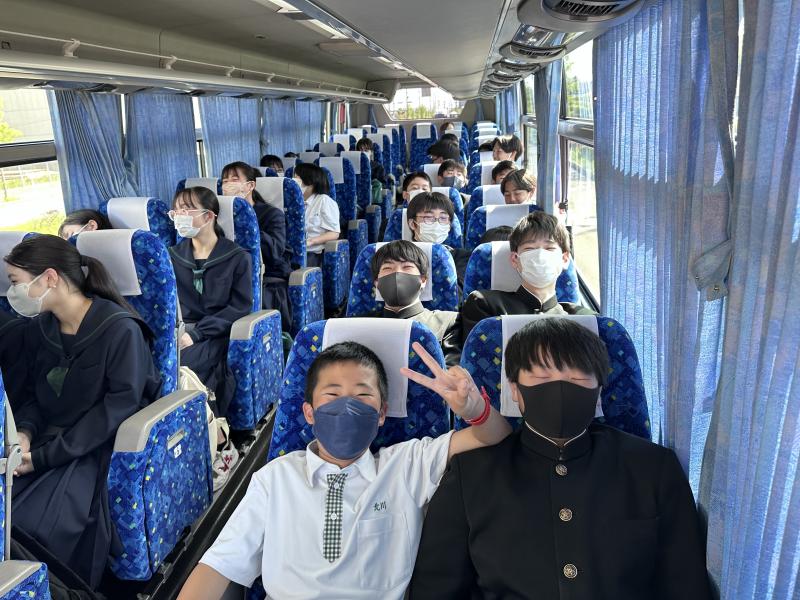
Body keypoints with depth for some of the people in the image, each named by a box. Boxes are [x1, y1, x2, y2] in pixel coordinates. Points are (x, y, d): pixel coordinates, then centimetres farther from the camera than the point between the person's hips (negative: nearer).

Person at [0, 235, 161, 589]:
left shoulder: (120, 330, -15)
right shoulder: (40, 327, 8)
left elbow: (118, 406, -18)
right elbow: (35, 394, 15)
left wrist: (46, 455, -19)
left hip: (101, 447, -6)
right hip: (51, 440, 6)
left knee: (31, 523, -24)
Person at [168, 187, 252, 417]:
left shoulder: (237, 257, 1)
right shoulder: (173, 255, 14)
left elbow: (240, 306, -6)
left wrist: (196, 333, -16)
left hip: (215, 335, -3)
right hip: (178, 332, 4)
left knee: (183, 367, -32)